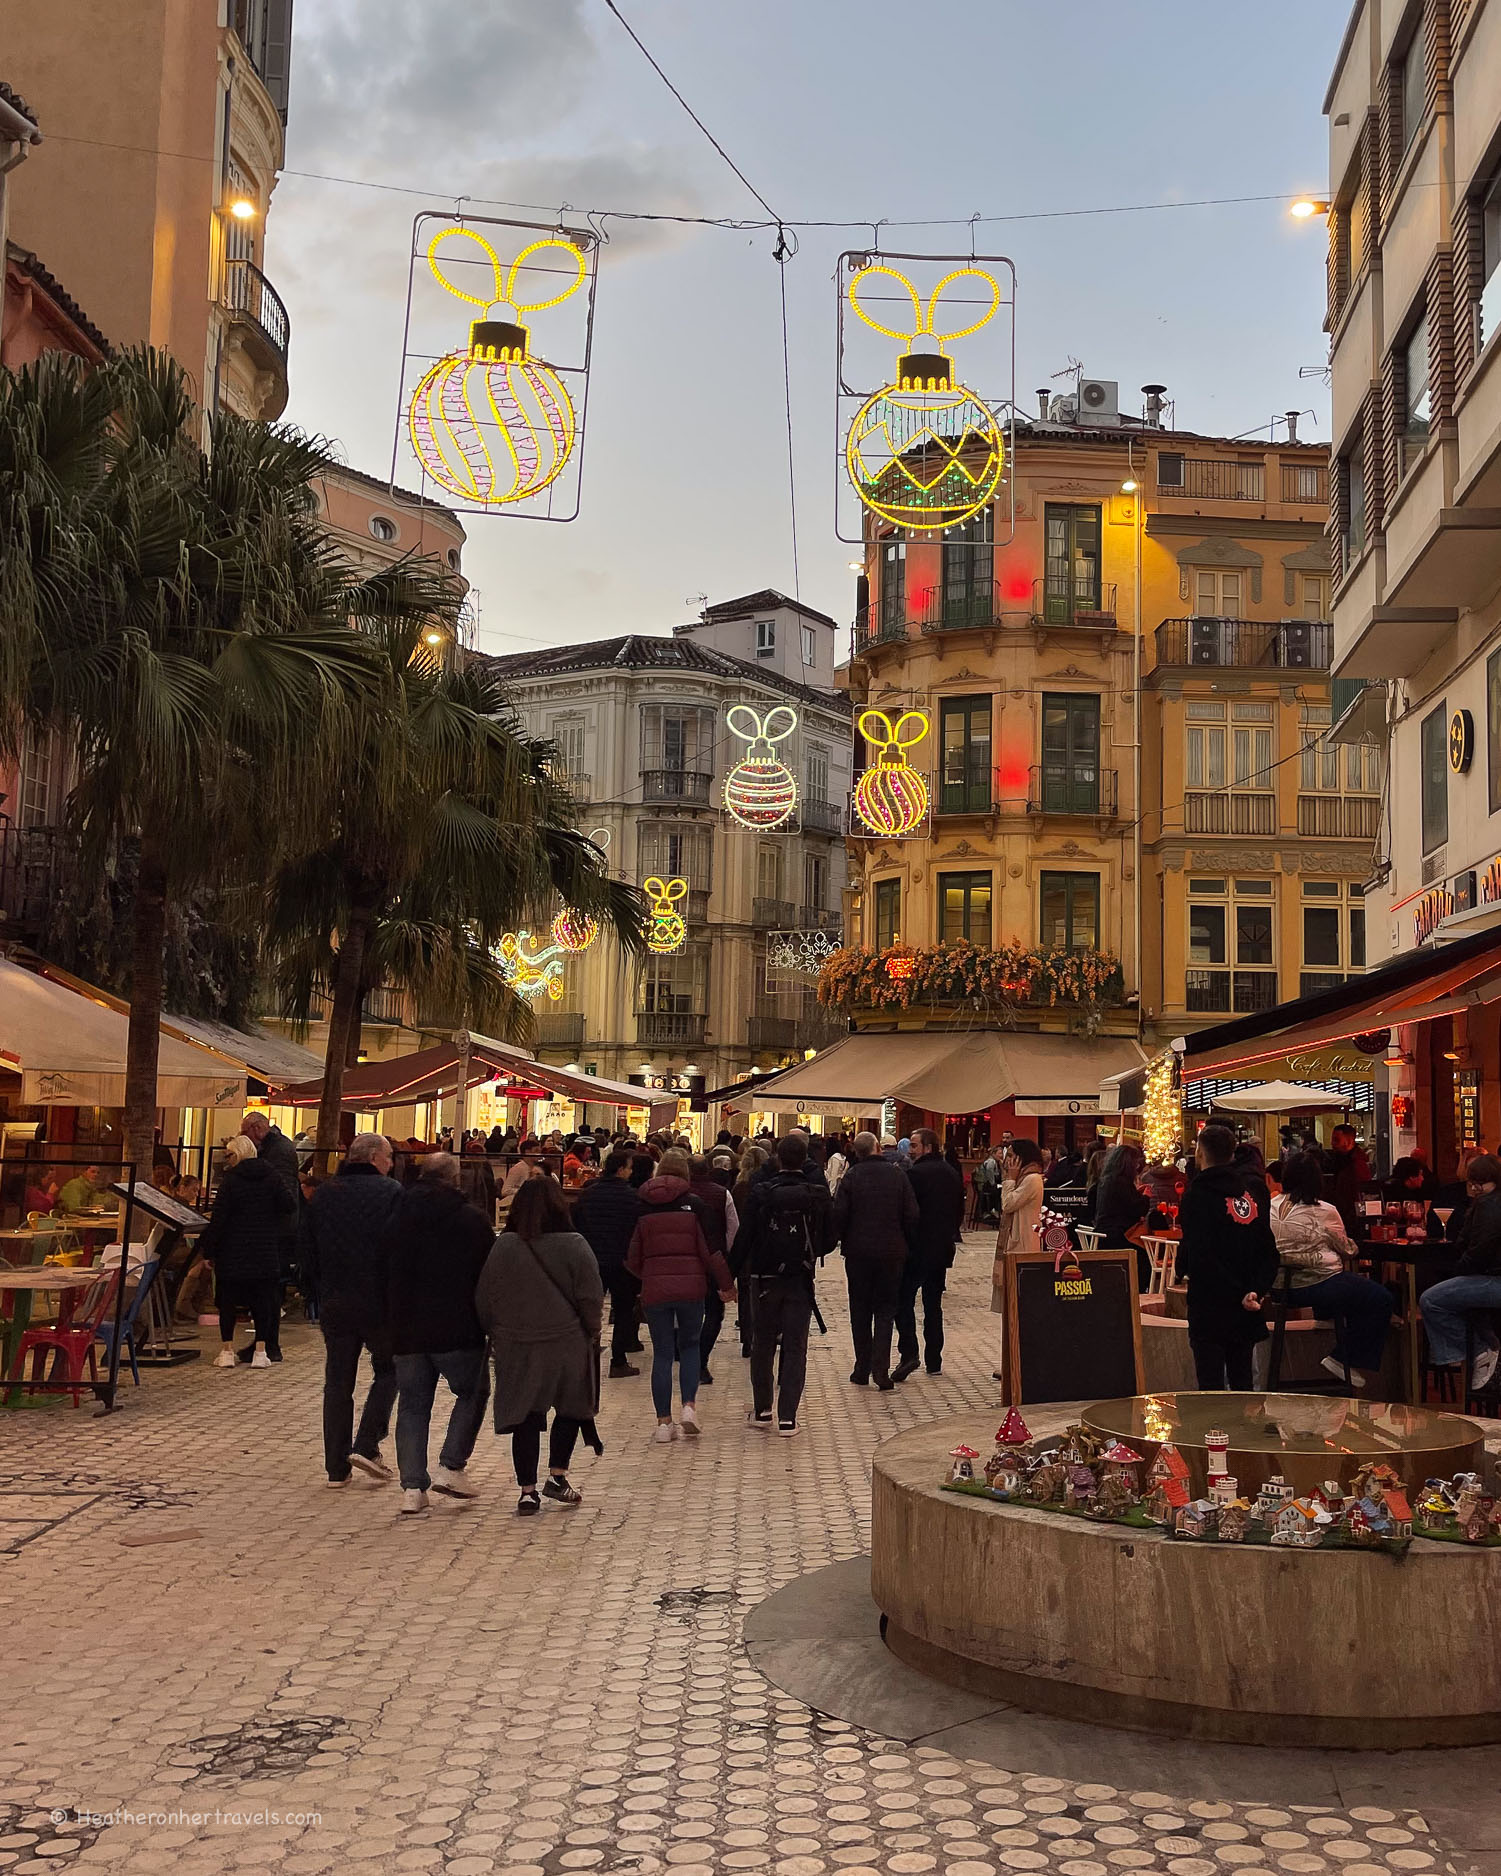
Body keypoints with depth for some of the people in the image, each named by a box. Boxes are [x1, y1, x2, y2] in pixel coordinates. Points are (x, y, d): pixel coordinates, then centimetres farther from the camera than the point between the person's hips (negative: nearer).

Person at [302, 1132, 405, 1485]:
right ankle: (366, 1445, 1)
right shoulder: (391, 1192, -8)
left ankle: (337, 1466, 11)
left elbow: (307, 1251, 11)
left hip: (333, 1305, 4)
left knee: (337, 1382, 10)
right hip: (379, 1302, -4)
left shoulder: (323, 1194, 8)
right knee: (388, 1370, 14)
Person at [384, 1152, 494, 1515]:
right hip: (458, 1330, -3)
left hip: (407, 1331, 4)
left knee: (412, 1405, 9)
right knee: (472, 1393, 15)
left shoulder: (399, 1218, 6)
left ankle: (412, 1487, 4)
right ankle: (450, 1467, 5)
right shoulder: (471, 1218, -6)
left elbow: (386, 1274, 12)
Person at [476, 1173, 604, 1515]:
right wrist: (591, 1333, 9)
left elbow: (484, 1299, 1)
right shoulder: (574, 1246, -9)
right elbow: (592, 1298, -7)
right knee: (570, 1408, 18)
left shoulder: (503, 1247, -4)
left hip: (516, 1346, 1)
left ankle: (527, 1491, 7)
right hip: (566, 1343, -1)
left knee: (525, 1416, 8)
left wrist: (494, 1334, 15)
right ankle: (557, 1477, 12)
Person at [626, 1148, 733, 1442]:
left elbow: (631, 1257, 5)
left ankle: (664, 1421, 8)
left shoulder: (641, 1206, 2)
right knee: (689, 1345, 17)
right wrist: (726, 1284, 8)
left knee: (662, 1354, 8)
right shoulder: (692, 1204, -3)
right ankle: (689, 1406, 1)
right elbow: (710, 1250, -4)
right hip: (690, 1287, -1)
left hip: (654, 1289, 1)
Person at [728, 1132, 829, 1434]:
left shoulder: (760, 1193, -9)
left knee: (763, 1345, 15)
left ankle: (762, 1410, 23)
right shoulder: (818, 1196, -7)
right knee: (795, 1348, 5)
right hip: (800, 1282, 0)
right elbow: (827, 1241, -1)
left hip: (765, 1281, 0)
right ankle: (787, 1418, 1)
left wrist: (730, 1276, -2)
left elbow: (743, 1238, -9)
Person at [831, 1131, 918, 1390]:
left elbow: (839, 1215, -9)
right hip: (891, 1252, 1)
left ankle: (862, 1371, 14)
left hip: (858, 1252, 0)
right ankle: (881, 1371, -6)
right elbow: (912, 1215, -2)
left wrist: (842, 1239, 9)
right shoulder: (897, 1174, -3)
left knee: (860, 1310, 11)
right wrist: (907, 1245, 10)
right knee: (885, 1310, 6)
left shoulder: (852, 1176, -7)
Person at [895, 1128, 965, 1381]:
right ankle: (934, 1361, 14)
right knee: (933, 1304, 13)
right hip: (943, 1248, 7)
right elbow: (960, 1211, 15)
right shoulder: (953, 1174, 9)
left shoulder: (915, 1174, -15)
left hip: (917, 1248, -7)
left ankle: (908, 1353, -13)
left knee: (904, 1300, 0)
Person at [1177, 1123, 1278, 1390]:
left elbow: (1198, 1259, -19)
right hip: (1246, 1309, 6)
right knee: (1242, 1383, 15)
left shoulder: (1197, 1195, -12)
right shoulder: (1253, 1190, 7)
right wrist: (1256, 1290, -5)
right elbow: (1269, 1250, 5)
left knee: (1211, 1386, -2)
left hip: (1209, 1308, -6)